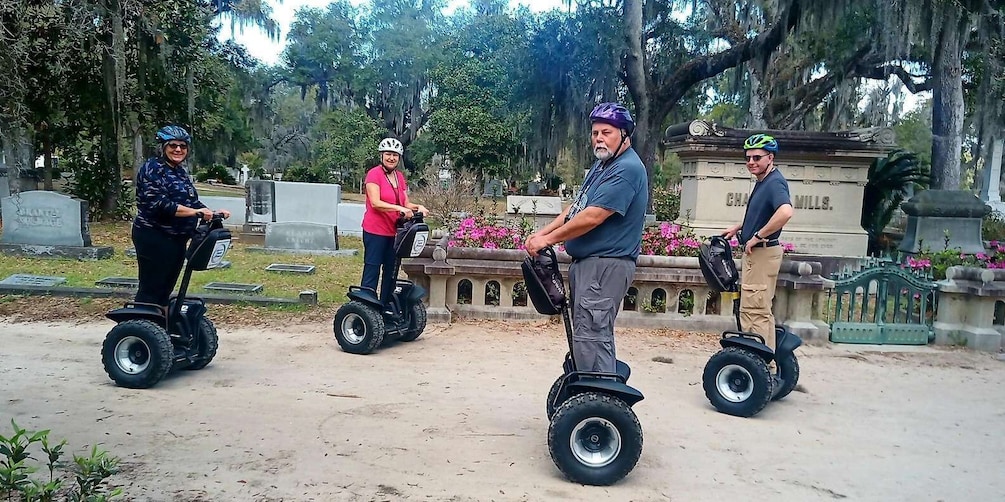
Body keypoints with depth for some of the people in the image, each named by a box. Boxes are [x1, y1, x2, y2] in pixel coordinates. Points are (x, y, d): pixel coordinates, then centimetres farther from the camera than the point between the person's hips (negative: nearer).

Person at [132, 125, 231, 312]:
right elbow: (159, 204, -23)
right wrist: (194, 212, -28)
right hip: (154, 238, -8)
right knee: (150, 290, -4)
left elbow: (192, 202, 18)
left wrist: (213, 212, 2)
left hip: (176, 240, 9)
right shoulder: (153, 168, -11)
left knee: (165, 289, 16)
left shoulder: (180, 171, 14)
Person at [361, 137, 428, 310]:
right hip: (375, 231, -7)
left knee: (391, 272, 14)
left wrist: (418, 207, -9)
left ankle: (386, 307, 26)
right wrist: (400, 208, -29)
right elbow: (375, 203, -21)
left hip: (394, 232, 8)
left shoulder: (400, 177, 12)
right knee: (372, 272, -4)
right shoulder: (374, 174, -10)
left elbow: (406, 203, 11)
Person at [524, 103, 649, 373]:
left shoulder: (626, 170, -17)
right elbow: (577, 206, 18)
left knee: (591, 335, -11)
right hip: (587, 261, 11)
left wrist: (547, 239, -15)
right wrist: (542, 232, 6)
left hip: (606, 264, -11)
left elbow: (592, 217, -23)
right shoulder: (603, 164, 16)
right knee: (596, 332, 16)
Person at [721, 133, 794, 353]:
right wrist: (738, 227, 20)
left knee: (755, 310, -6)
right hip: (755, 253, 11)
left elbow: (785, 211, -37)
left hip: (762, 252, -11)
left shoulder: (774, 182, -18)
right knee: (760, 309, 18)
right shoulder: (762, 182, 13)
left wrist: (757, 237, -28)